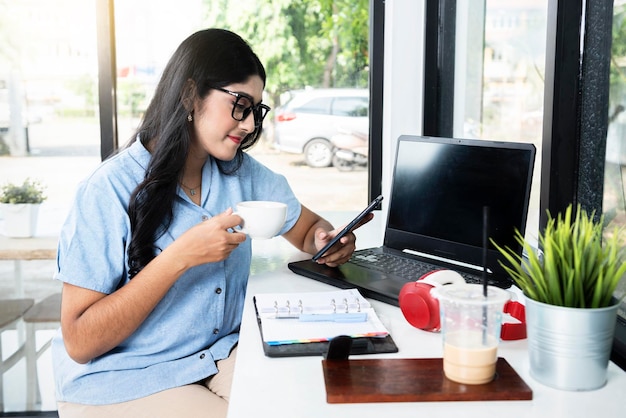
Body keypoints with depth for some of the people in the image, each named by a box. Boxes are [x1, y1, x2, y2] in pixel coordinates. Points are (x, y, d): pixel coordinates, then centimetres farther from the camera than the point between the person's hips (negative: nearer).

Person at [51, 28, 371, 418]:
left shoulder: (243, 174, 1)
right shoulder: (110, 190, -17)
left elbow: (307, 229, 14)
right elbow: (79, 343, -19)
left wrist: (328, 239, -11)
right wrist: (180, 257, -28)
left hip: (222, 354, 5)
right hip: (120, 382, -5)